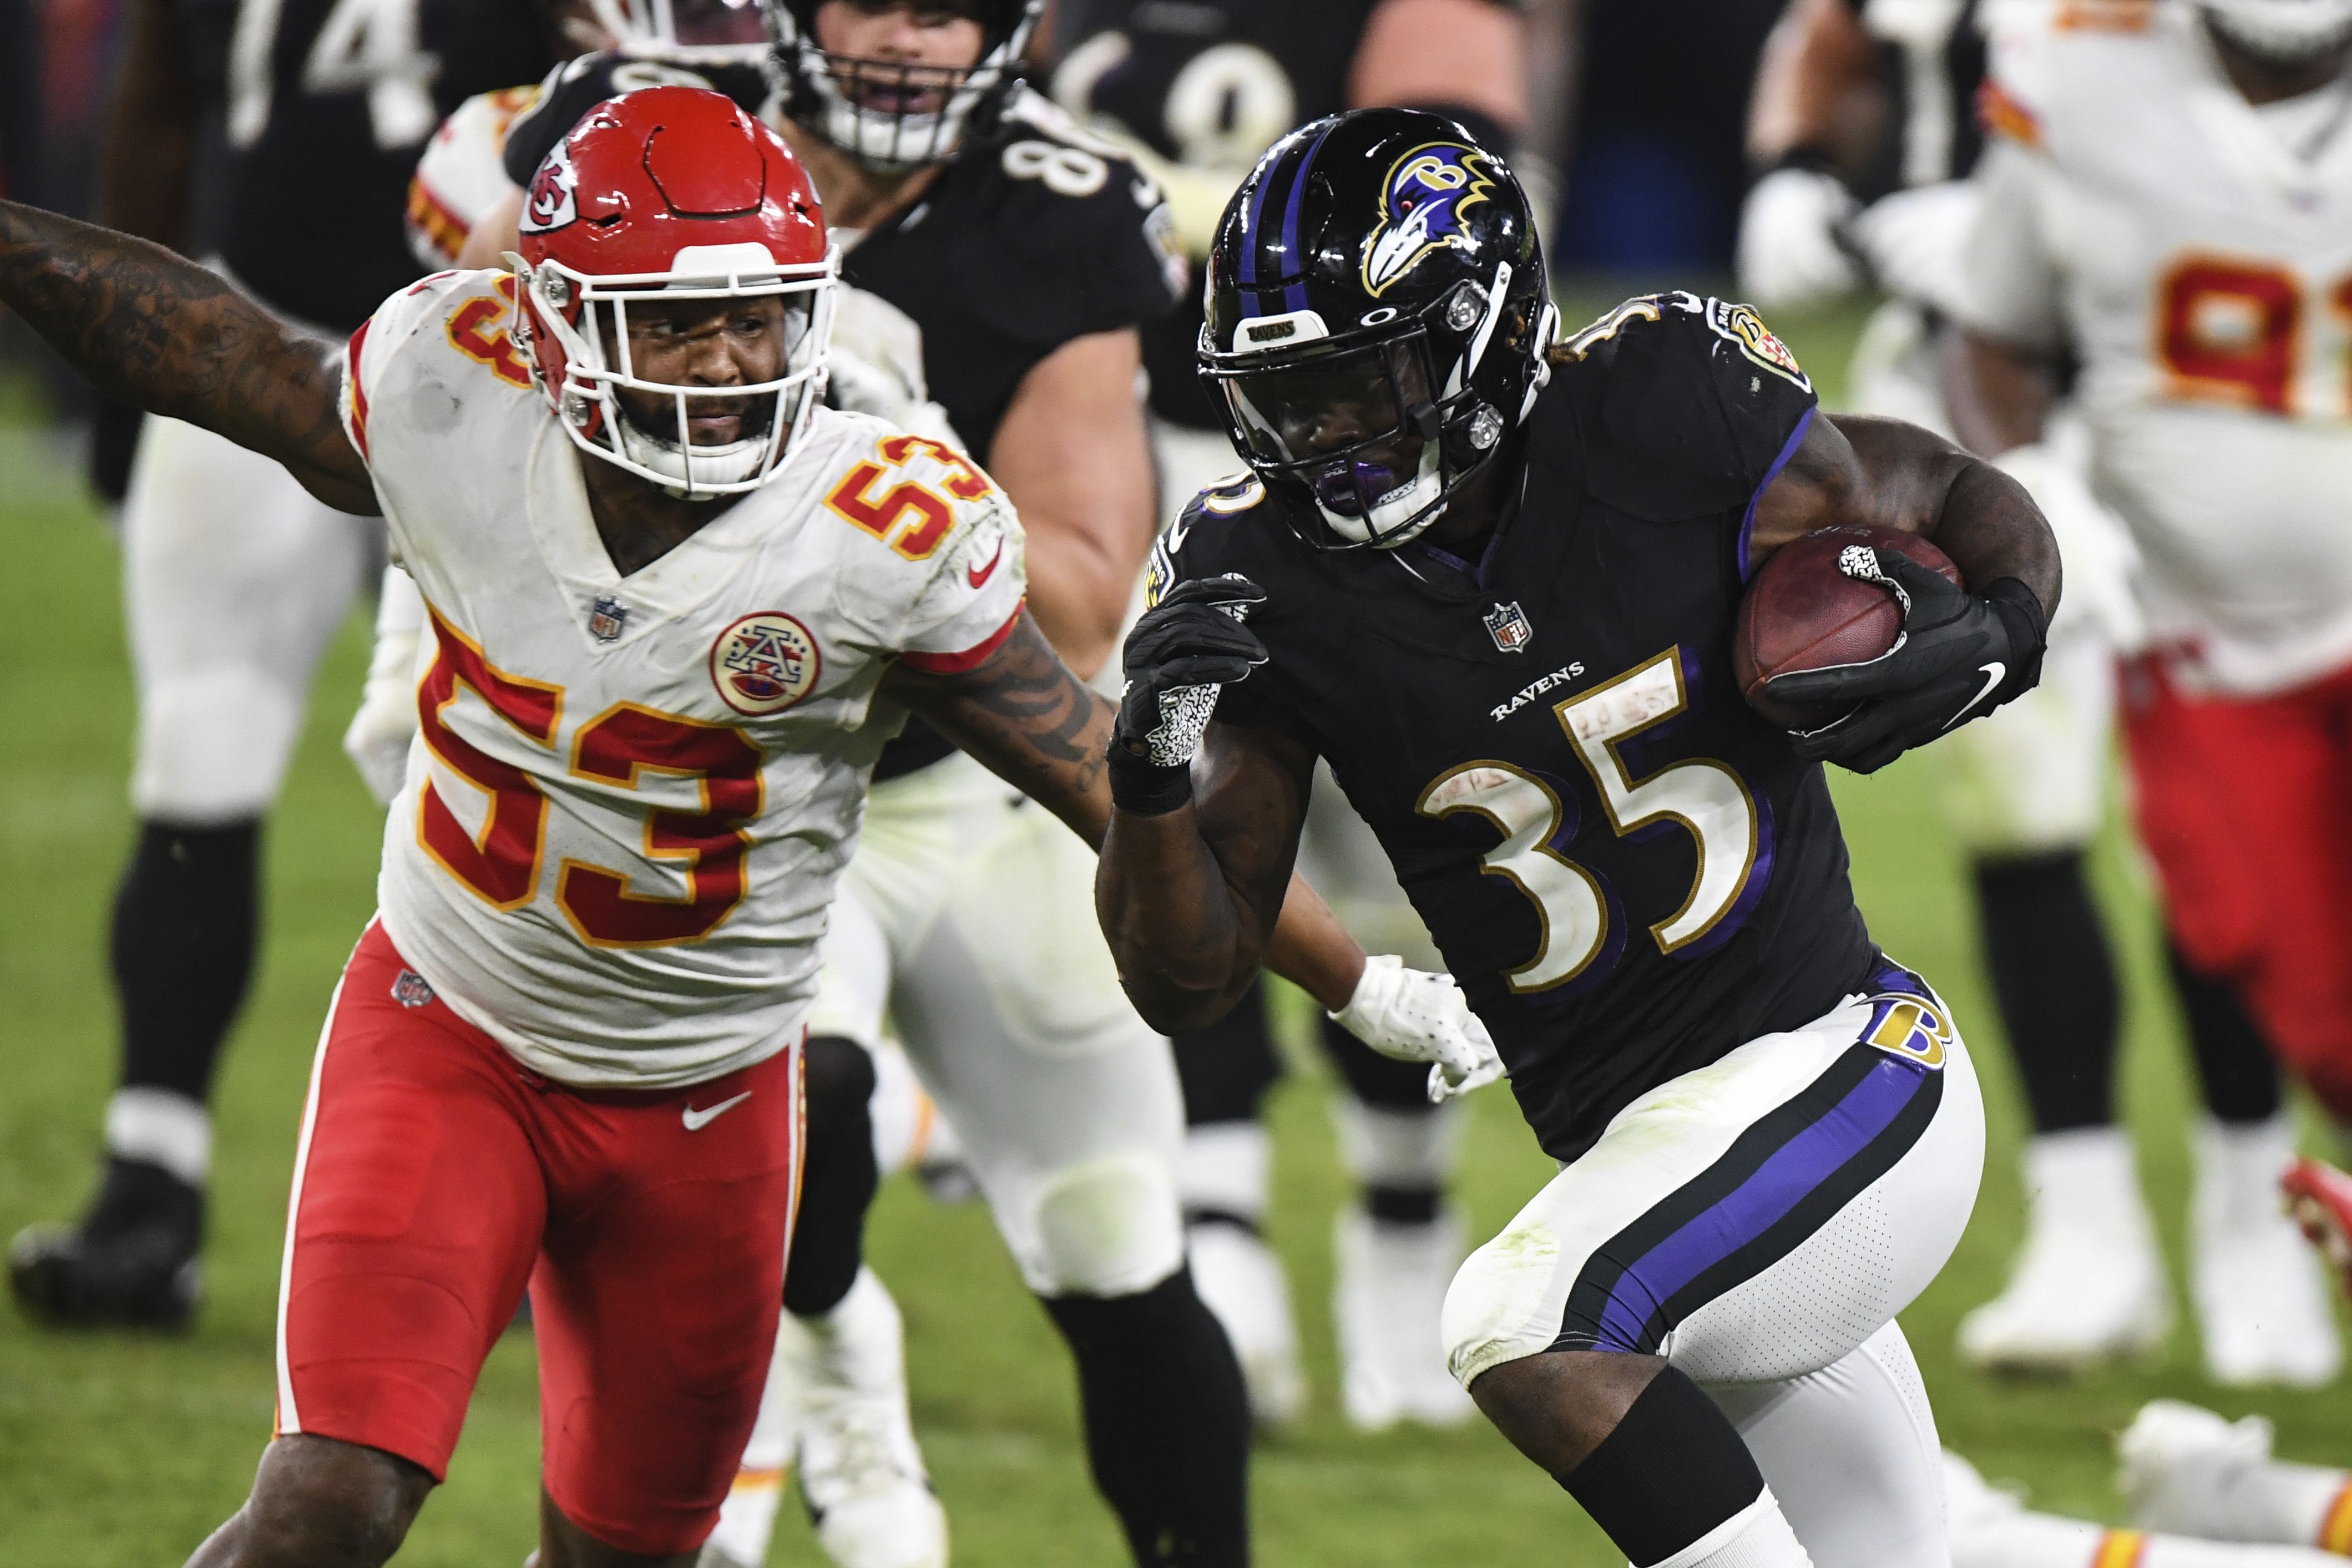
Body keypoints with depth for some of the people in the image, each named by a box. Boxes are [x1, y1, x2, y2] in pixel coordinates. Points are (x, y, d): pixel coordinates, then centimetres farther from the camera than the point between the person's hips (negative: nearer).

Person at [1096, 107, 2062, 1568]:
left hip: (1843, 1077, -5)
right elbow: (1186, 979, -2)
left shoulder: (1661, 418, -12)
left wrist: (1989, 639, -19)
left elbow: (1969, 506, 4)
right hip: (1642, 1156, 5)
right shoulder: (1269, 584, -4)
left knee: (1517, 1326, -28)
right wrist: (1154, 764, -21)